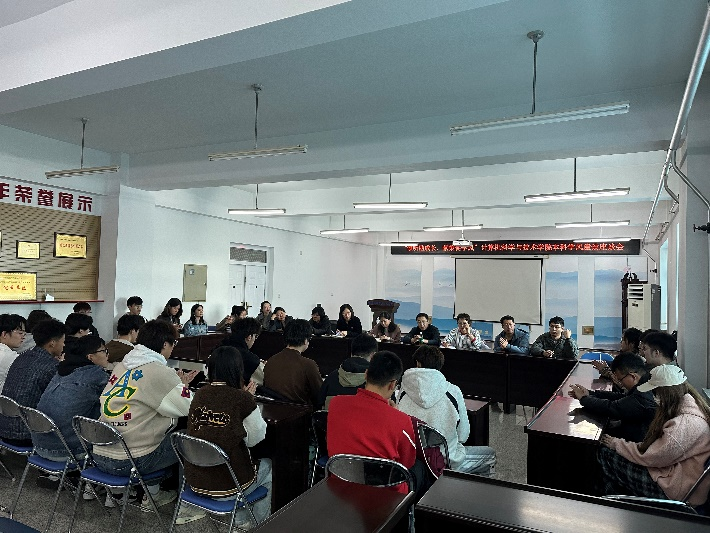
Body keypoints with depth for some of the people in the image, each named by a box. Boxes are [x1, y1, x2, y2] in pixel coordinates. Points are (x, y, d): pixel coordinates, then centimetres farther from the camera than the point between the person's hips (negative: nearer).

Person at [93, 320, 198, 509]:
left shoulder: (121, 366, 8)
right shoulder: (159, 372, -16)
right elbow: (190, 407, -14)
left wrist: (179, 383, 16)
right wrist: (184, 386, 5)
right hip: (128, 462, -8)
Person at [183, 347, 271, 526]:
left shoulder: (200, 394, -4)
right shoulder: (243, 398, -20)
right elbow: (254, 439, -6)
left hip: (194, 481, 6)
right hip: (227, 485, -5)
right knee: (268, 467, 24)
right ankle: (257, 523, 33)